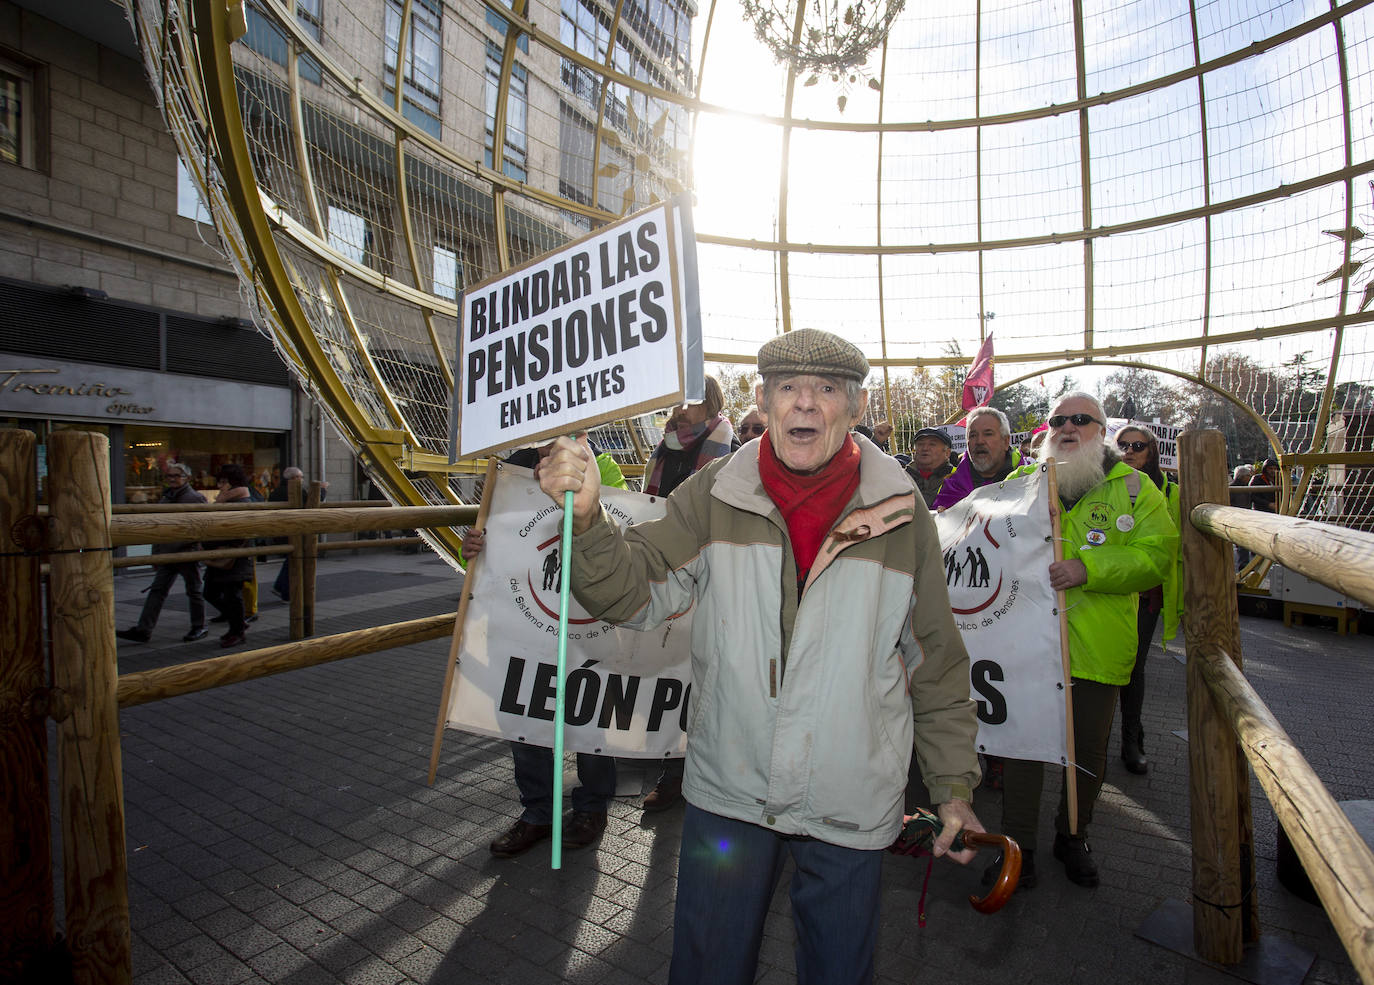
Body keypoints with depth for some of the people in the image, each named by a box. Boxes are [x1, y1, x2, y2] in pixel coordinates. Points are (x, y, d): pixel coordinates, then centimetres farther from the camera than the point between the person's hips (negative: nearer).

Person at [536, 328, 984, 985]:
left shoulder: (902, 518, -6)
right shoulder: (713, 495, -7)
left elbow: (936, 666, 1)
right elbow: (634, 592, -10)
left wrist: (954, 782, 3)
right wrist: (586, 520, -28)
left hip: (850, 807, 0)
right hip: (726, 790, 1)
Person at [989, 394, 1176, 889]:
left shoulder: (1133, 488, 3)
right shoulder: (1022, 481, 9)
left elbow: (1156, 554, -9)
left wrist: (1087, 568, -24)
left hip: (1097, 647, 0)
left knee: (1088, 750, 15)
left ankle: (1072, 837, 37)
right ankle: (1018, 846, 21)